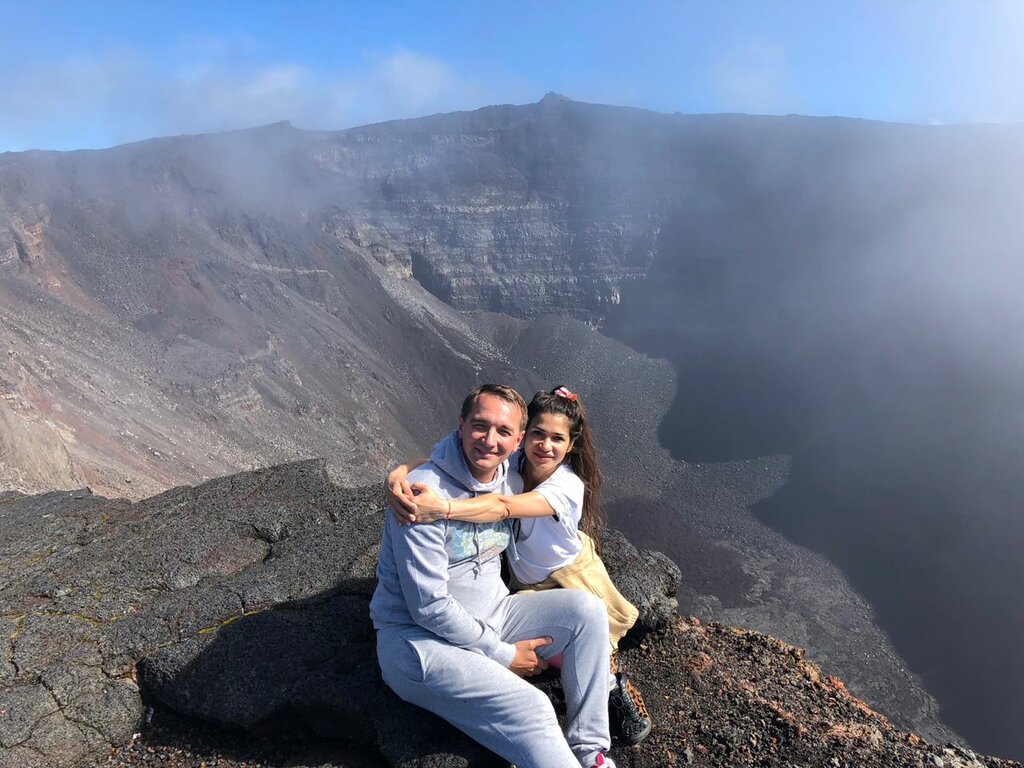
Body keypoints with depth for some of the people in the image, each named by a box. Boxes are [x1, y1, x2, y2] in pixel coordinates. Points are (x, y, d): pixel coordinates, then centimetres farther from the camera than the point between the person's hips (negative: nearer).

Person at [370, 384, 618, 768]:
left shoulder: (512, 484, 0)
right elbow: (430, 607, -21)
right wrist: (504, 654, -14)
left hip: (492, 619, 7)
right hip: (419, 639, -7)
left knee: (585, 607, -11)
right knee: (530, 707, -27)